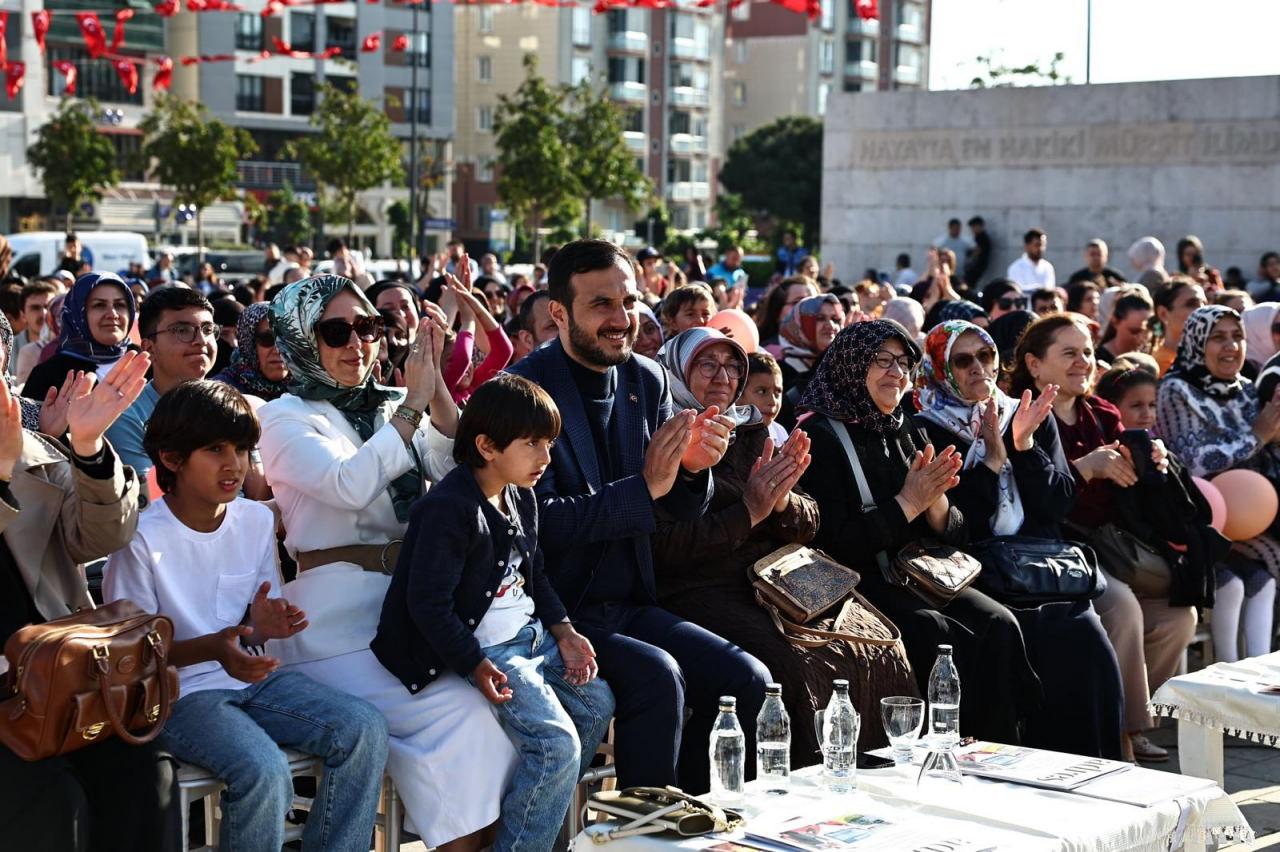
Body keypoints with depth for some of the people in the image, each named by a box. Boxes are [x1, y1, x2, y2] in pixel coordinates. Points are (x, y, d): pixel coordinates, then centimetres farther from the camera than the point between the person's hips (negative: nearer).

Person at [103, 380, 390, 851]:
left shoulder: (257, 519, 5)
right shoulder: (143, 538, -13)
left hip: (255, 676, 6)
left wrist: (263, 625, -12)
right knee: (264, 771, -32)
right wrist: (213, 648, -26)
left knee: (365, 729, -15)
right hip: (180, 691, -6)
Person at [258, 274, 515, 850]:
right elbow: (350, 485, -17)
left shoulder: (393, 407, 18)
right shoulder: (285, 418, 2)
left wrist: (436, 390, -10)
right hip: (336, 622, -5)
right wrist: (412, 406, -13)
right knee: (456, 711, -25)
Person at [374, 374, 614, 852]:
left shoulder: (522, 498, 9)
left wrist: (564, 631, 7)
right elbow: (428, 603, -22)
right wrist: (475, 665, -25)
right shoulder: (448, 509, -21)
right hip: (480, 647, -10)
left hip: (529, 634, 10)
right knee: (557, 744, -19)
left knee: (597, 703, 12)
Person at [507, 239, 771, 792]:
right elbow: (540, 520, -19)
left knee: (745, 679, -9)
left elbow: (681, 510, 12)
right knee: (656, 675, -28)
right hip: (557, 613, -7)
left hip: (631, 607, 7)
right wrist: (644, 486, -24)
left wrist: (693, 467, -11)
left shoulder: (647, 380, 7)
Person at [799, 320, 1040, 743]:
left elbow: (952, 535, 14)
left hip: (918, 578, 6)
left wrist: (935, 498, -8)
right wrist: (907, 503, -13)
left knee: (998, 625, -19)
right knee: (950, 639, -29)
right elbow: (834, 545, -14)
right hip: (857, 583, -6)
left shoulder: (908, 434, 16)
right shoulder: (819, 437, -5)